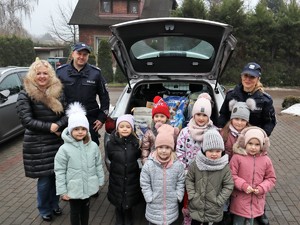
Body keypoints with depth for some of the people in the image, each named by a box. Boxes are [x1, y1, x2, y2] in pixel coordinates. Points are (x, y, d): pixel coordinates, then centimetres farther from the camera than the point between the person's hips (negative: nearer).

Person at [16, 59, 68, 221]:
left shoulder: (57, 92, 5)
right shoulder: (25, 95, -7)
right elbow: (26, 120, -13)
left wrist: (58, 126, -16)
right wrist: (49, 127, -17)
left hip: (58, 141, 4)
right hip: (37, 144, -4)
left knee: (57, 175, 11)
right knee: (44, 179, 4)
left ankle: (54, 204, 34)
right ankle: (44, 210, 26)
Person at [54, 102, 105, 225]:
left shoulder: (93, 146, -8)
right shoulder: (64, 149, -17)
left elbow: (98, 165, 3)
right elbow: (59, 171, -13)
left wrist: (100, 181, 7)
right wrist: (62, 191, -11)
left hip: (88, 187, 3)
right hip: (73, 188, -3)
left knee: (85, 208, 24)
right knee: (75, 211, 15)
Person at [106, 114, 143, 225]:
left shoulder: (136, 142, -9)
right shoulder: (111, 143, -11)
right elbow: (110, 158, 4)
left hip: (132, 178, 0)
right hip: (116, 179, 0)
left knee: (129, 203, 12)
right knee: (118, 203, 13)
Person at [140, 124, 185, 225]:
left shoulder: (178, 165, -11)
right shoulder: (148, 165, -15)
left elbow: (180, 183, 0)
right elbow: (145, 184, -7)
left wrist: (177, 197, -5)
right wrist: (150, 198, -10)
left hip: (171, 207, 1)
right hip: (154, 207, -1)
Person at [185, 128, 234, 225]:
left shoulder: (225, 167, -12)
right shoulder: (196, 164, -9)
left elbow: (228, 186, -6)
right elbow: (189, 179, 0)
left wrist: (218, 201, -11)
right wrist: (192, 196, -8)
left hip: (213, 209, -1)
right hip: (196, 206, 1)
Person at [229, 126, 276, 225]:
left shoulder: (266, 160, -2)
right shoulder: (237, 157, -12)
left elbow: (271, 178, 5)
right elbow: (232, 175, -9)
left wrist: (262, 188, -10)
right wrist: (243, 185, -20)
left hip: (256, 201, 3)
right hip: (239, 201, -3)